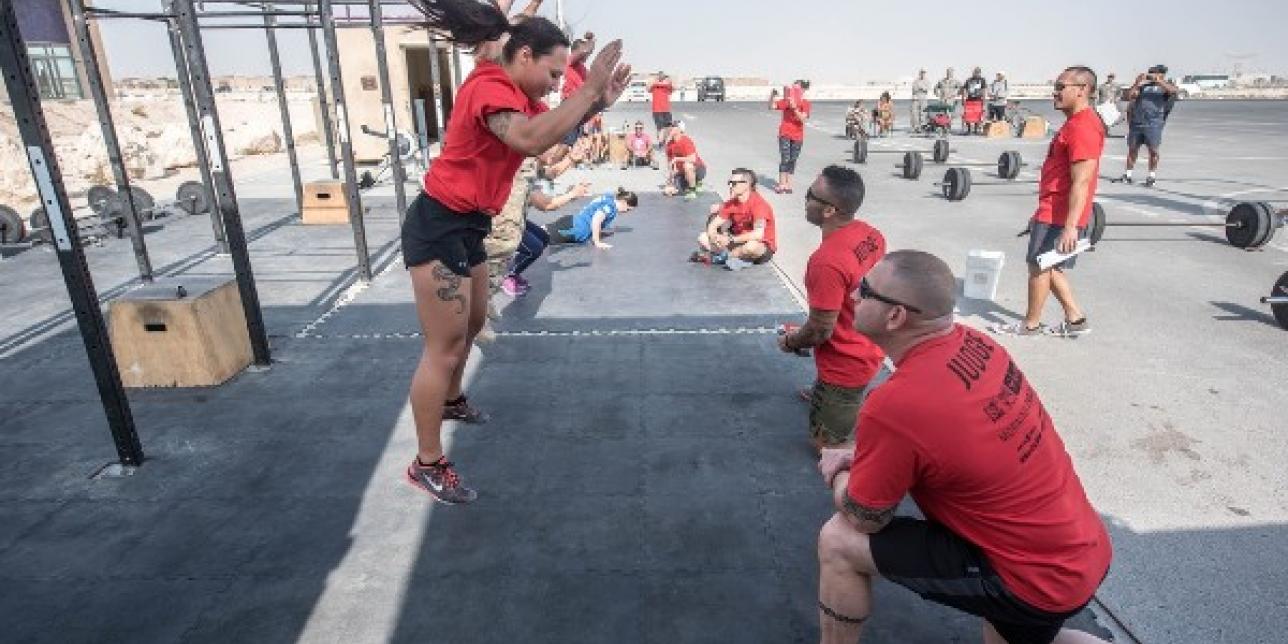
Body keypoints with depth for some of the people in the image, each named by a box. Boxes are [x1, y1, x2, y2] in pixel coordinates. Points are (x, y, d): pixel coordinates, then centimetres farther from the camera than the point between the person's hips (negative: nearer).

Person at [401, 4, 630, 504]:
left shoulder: (513, 92, 12)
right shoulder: (489, 87, -20)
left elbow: (556, 130, 11)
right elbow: (531, 139, -37)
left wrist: (597, 103, -6)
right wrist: (588, 88, -31)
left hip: (467, 225, 10)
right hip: (439, 226, -10)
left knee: (472, 323, 25)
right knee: (443, 347, -6)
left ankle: (451, 402, 49)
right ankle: (427, 465, 5)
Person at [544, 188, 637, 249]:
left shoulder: (609, 198, 14)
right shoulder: (611, 205, -14)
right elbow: (596, 220, -27)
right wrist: (597, 243, -20)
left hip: (571, 223, 9)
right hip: (571, 228, -9)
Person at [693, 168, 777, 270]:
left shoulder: (758, 203, -22)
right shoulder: (730, 203, -2)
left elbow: (758, 235, -35)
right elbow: (712, 226, -1)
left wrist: (730, 239, -30)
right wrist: (715, 238, -24)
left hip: (764, 247, -6)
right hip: (740, 242, 6)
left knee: (751, 246, -43)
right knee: (703, 238, -5)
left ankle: (716, 257, -20)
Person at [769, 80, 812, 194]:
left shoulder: (805, 103, -1)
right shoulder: (786, 100, 1)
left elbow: (803, 119, -14)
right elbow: (771, 106, -4)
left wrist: (794, 108, -26)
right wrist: (772, 96, -21)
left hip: (797, 136, 1)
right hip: (785, 134, -1)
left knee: (792, 160, 7)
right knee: (784, 159, -9)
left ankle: (788, 184, 16)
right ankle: (781, 184, -5)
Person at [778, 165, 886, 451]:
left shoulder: (827, 261, -35)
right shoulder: (871, 234, -8)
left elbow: (820, 331, -27)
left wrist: (789, 341, -6)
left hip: (845, 366, -10)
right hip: (867, 350, 10)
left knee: (827, 444, 11)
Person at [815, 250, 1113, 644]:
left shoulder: (894, 404, -31)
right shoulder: (973, 343, -6)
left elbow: (864, 519, -14)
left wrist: (838, 472, 5)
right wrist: (858, 457, 2)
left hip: (1037, 581, -8)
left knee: (838, 542, -7)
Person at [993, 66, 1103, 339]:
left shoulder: (1082, 127, -18)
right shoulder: (1075, 122, 16)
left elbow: (1081, 182, -24)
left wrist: (1070, 226, -27)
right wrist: (1041, 213, 24)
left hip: (1059, 217, -10)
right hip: (1052, 212, 10)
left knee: (1039, 266, 3)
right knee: (1049, 266, 16)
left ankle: (1031, 324, 17)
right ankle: (1075, 319, 23)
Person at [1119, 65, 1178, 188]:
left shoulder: (1166, 86, 9)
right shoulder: (1143, 85, 17)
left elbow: (1175, 91, -12)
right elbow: (1129, 97, 8)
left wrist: (1158, 81, -14)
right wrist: (1136, 84, -5)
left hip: (1153, 123, -3)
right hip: (1136, 122, 3)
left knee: (1153, 150, -2)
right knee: (1132, 149, 7)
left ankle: (1152, 177, 7)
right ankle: (1128, 175, 15)